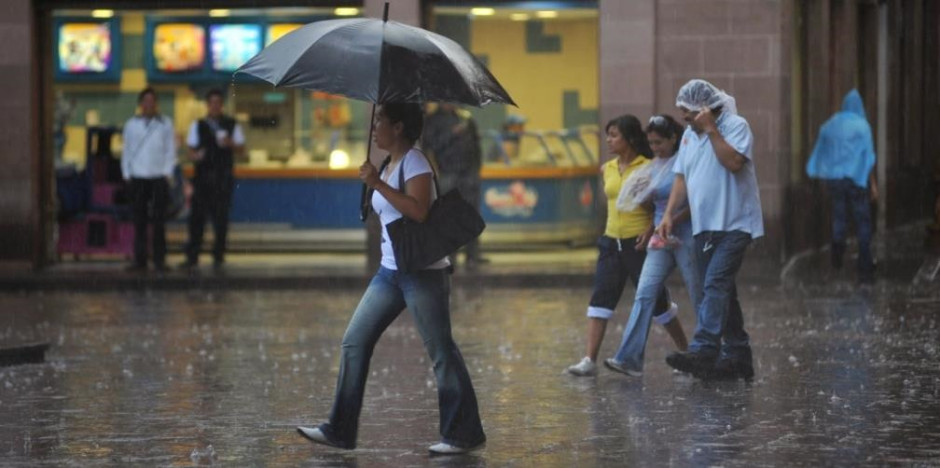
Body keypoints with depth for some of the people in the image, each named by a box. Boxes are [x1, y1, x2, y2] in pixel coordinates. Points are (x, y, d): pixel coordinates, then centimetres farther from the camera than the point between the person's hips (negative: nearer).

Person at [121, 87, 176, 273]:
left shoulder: (165, 123, 8)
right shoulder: (132, 124, 11)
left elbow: (170, 150, 9)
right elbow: (127, 150, 13)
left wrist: (168, 174, -1)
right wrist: (126, 174, 4)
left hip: (159, 177, -1)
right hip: (138, 177, 1)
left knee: (159, 221, -3)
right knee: (139, 221, 1)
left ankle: (159, 260, 0)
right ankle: (139, 260, 4)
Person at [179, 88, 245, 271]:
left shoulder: (231, 125, 9)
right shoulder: (198, 126, 10)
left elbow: (241, 149, 8)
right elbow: (191, 150, 8)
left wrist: (230, 143, -12)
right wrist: (195, 155, -15)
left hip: (223, 177, 0)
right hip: (203, 175, 0)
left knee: (220, 218, 0)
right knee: (196, 216, -3)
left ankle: (218, 256, 8)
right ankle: (192, 257, -1)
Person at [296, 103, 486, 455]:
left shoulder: (414, 163, -11)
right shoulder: (389, 165, 16)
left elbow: (418, 211, -26)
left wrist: (377, 184, -24)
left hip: (422, 271, -9)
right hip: (390, 271, 9)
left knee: (441, 352, -4)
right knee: (354, 342, 5)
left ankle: (464, 435, 3)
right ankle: (340, 430, 8)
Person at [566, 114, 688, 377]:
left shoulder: (648, 168, -8)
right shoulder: (607, 169, 10)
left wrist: (650, 229, -20)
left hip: (639, 243, -5)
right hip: (612, 242, 5)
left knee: (655, 301, 3)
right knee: (601, 298, -6)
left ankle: (686, 353, 20)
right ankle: (589, 360, -10)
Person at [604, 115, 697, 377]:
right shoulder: (655, 165, 13)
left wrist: (675, 219, -21)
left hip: (686, 235, -7)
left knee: (699, 297, 3)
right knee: (645, 294, -5)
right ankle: (630, 358, -12)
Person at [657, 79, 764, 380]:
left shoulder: (736, 126, -7)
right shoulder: (689, 135, 15)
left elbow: (734, 162, -23)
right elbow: (681, 178, 15)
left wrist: (711, 129, -20)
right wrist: (668, 215, 5)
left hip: (733, 224, -8)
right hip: (704, 226, 8)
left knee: (716, 284, -20)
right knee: (720, 291, 9)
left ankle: (703, 352, -30)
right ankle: (737, 358, 16)